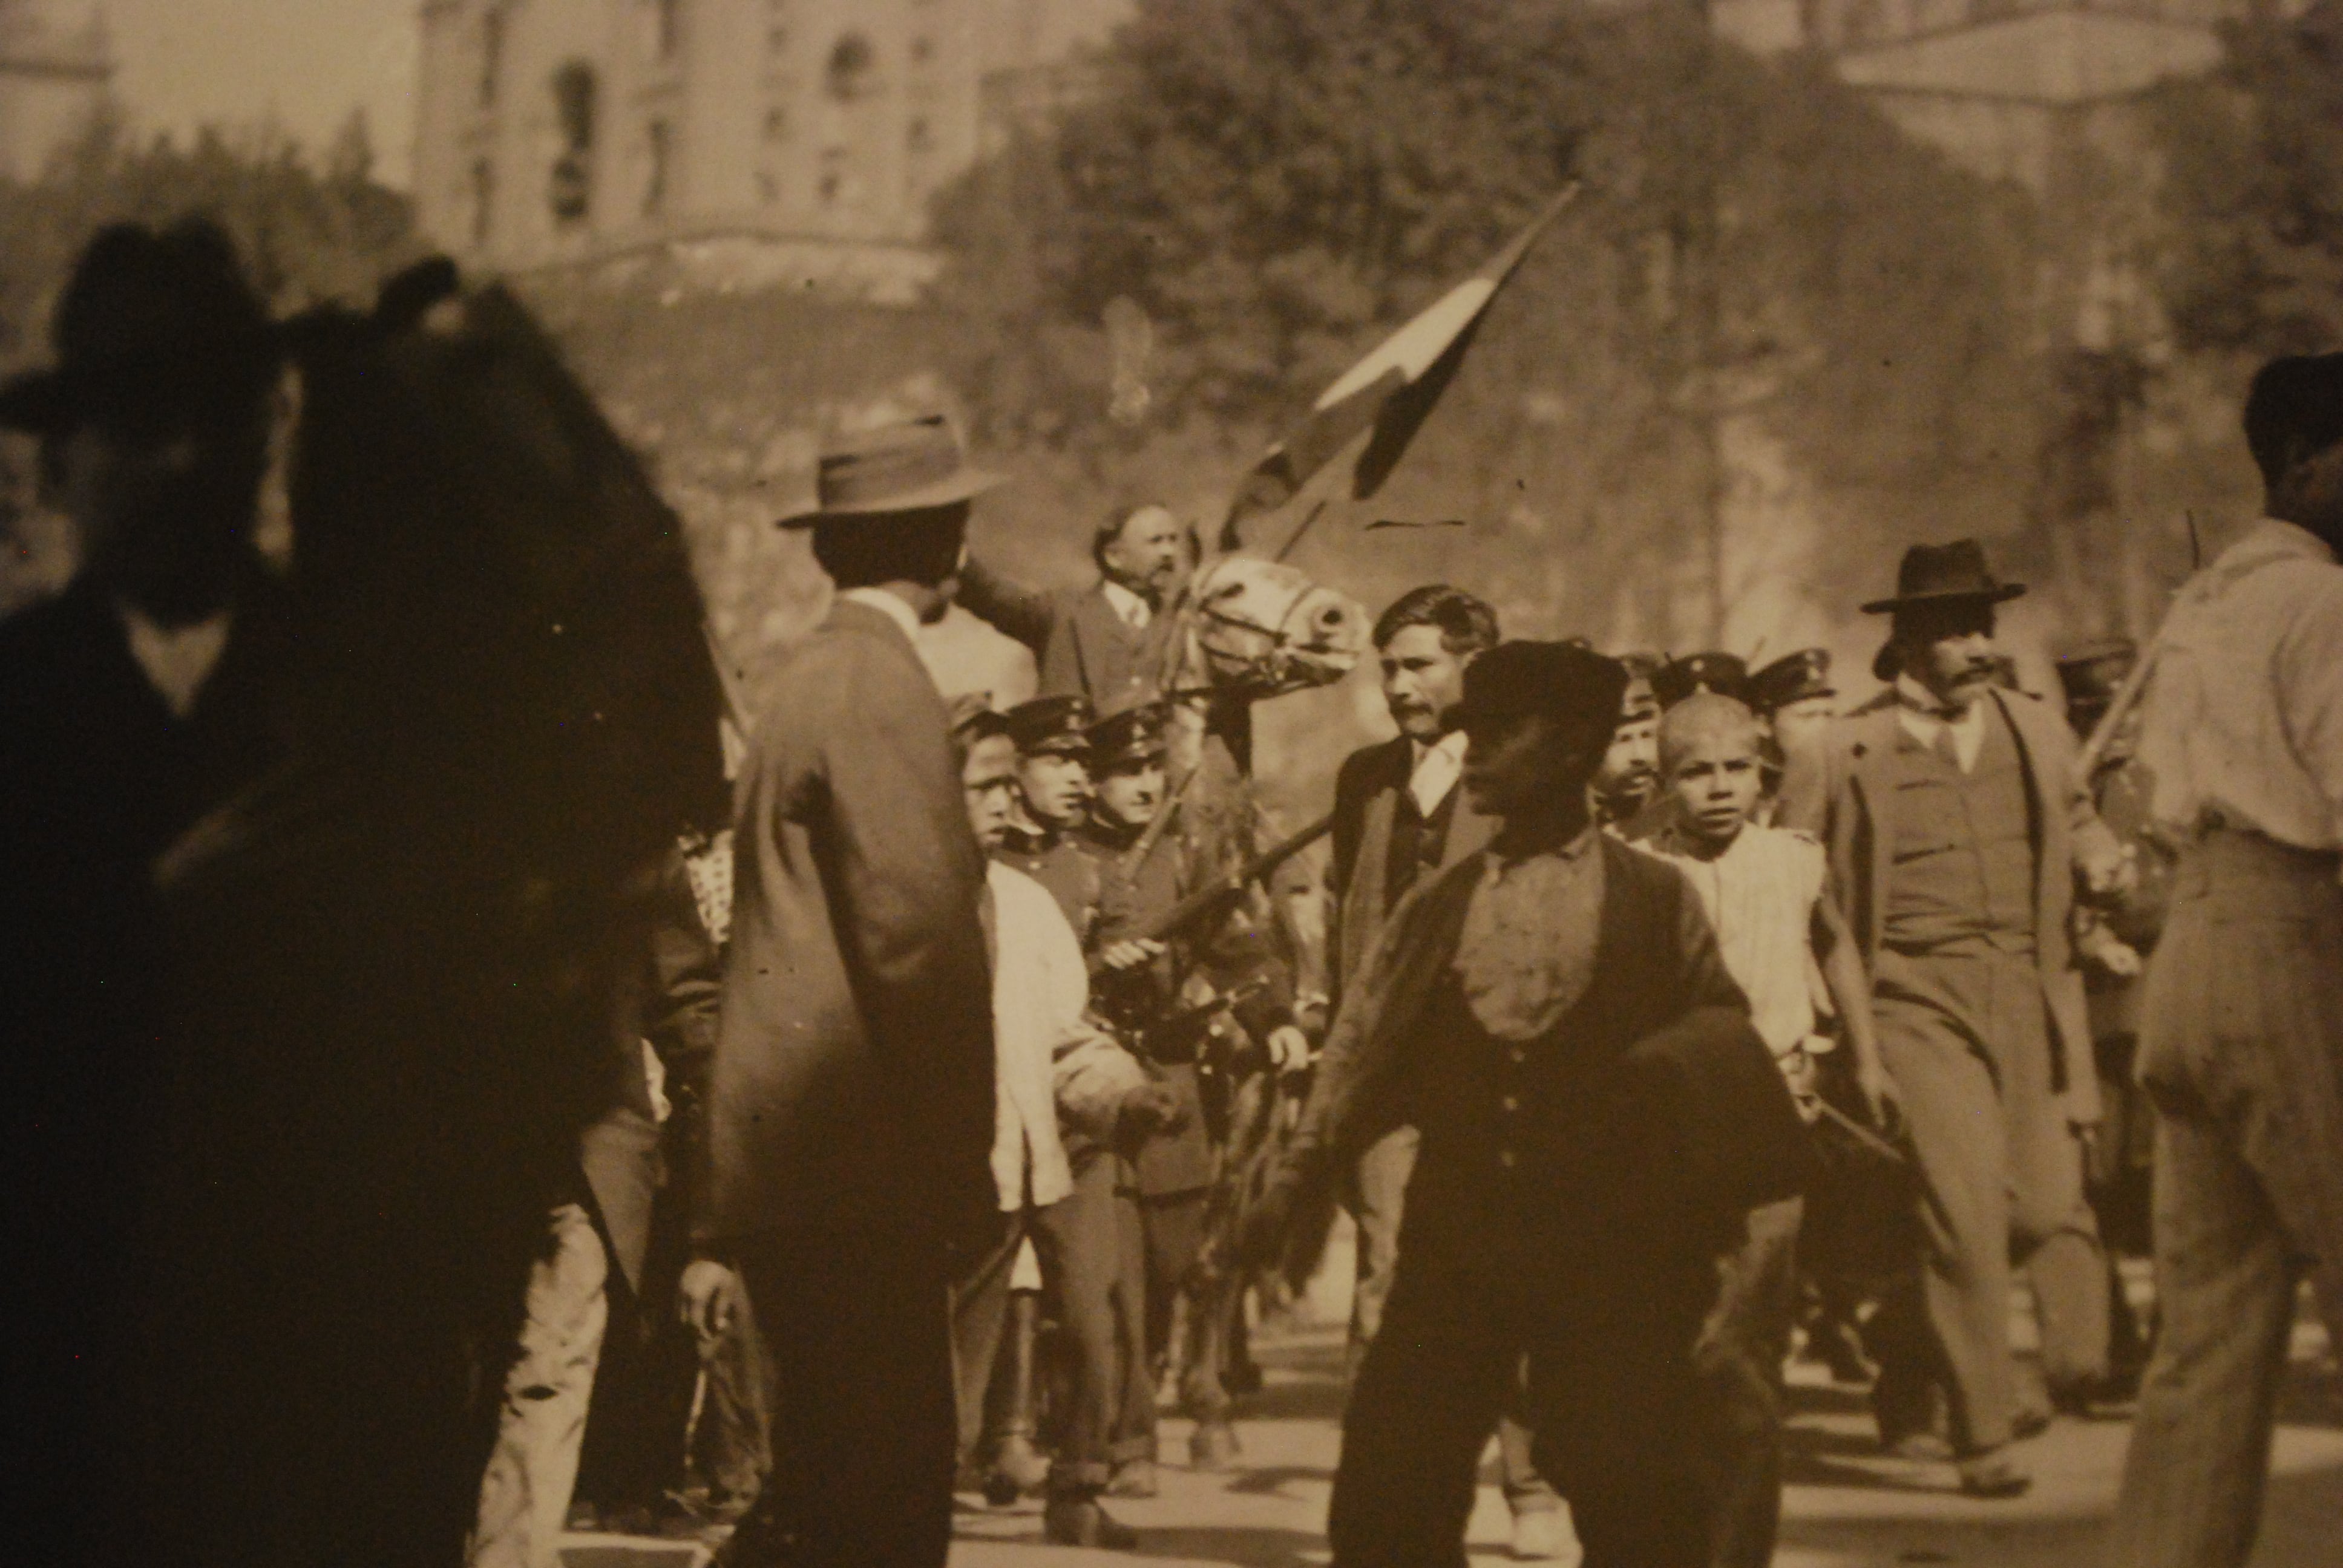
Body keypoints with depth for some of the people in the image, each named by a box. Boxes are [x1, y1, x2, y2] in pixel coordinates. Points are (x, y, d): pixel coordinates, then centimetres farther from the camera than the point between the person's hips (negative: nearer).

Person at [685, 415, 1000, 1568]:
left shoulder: (815, 675, 18)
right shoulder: (881, 686, -12)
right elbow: (915, 938, -19)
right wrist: (964, 1166, -12)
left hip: (789, 1164, 9)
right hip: (853, 1169, -9)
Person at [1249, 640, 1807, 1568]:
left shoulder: (1654, 901, 4)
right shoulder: (1436, 909, 12)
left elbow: (1721, 1043, 9)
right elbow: (1359, 1049, 13)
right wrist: (1292, 1181, 6)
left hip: (1609, 1240, -3)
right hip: (1458, 1227, 3)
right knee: (1389, 1486, -1)